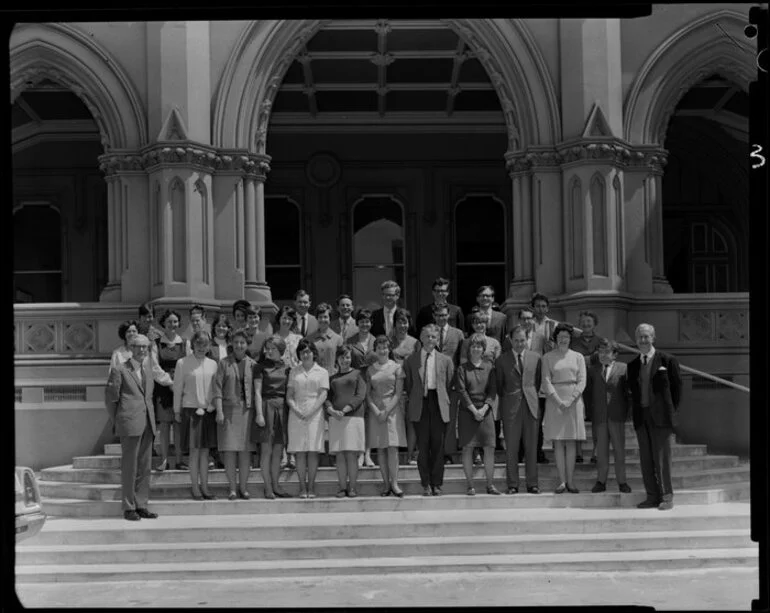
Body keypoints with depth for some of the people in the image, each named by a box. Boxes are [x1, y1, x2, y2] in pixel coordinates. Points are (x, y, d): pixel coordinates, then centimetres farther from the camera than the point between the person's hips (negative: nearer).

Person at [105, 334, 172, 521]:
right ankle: (128, 507, 3)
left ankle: (141, 505, 13)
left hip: (147, 424, 6)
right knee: (129, 466, -3)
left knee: (145, 466, 7)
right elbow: (110, 398, 0)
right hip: (130, 424, -6)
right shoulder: (120, 370, -2)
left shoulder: (149, 369, 16)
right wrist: (117, 422, 2)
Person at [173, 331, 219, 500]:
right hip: (191, 409, -3)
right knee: (194, 451, -2)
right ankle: (195, 489, 5)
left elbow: (216, 389, 12)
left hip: (209, 410, 3)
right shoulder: (183, 363, -2)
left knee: (205, 450, 6)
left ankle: (205, 487, 12)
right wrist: (177, 411, 2)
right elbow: (178, 389, 2)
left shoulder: (212, 364, 8)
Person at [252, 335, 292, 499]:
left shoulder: (286, 368, 11)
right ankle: (268, 487, 1)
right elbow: (257, 392, -4)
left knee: (278, 450, 7)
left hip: (283, 408, 4)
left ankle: (275, 485, 15)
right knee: (266, 450, -3)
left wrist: (291, 411, 5)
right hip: (267, 407, -4)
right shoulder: (261, 366, 0)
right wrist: (259, 413, -12)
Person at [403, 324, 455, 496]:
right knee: (423, 446, 0)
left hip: (439, 405, 0)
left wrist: (444, 401, 5)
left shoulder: (445, 361, 7)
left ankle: (436, 484, 7)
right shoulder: (411, 360, 6)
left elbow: (449, 385, 10)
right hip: (420, 406, 0)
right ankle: (426, 484, 6)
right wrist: (414, 400, 5)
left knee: (438, 446, 0)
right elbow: (408, 385, 10)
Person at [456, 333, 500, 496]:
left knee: (489, 448, -2)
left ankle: (490, 485, 5)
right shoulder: (462, 368, 2)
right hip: (467, 411, -1)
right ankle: (470, 485, 3)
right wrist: (474, 410, -10)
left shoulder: (489, 367, 8)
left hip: (485, 411, 2)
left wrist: (484, 408, -9)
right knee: (467, 449, -2)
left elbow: (493, 390, 4)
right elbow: (462, 391, -3)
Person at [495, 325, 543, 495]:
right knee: (511, 448, 0)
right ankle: (512, 485, 6)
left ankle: (532, 484, 9)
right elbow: (498, 385, 9)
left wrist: (532, 396, 9)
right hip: (510, 408, -1)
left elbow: (538, 382, 15)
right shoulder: (502, 360, 2)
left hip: (531, 405, 1)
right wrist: (505, 401, 8)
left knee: (532, 447, 3)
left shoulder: (535, 358, 7)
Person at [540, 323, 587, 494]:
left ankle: (570, 481, 2)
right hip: (554, 401, -1)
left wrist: (571, 400, -10)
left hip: (574, 400, 1)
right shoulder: (548, 357, 5)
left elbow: (582, 381, 3)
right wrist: (558, 401, -13)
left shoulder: (577, 357, 9)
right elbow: (546, 381, -1)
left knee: (571, 442, 0)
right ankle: (562, 481, 1)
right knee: (558, 442, -2)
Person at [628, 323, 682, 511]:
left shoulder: (667, 361, -1)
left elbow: (677, 387, 2)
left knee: (662, 457, -4)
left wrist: (671, 410, 1)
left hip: (660, 416, -5)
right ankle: (652, 496, 11)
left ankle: (667, 497, 3)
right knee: (645, 459, 5)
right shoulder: (633, 365, 12)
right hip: (641, 417, 5)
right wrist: (637, 410, 9)